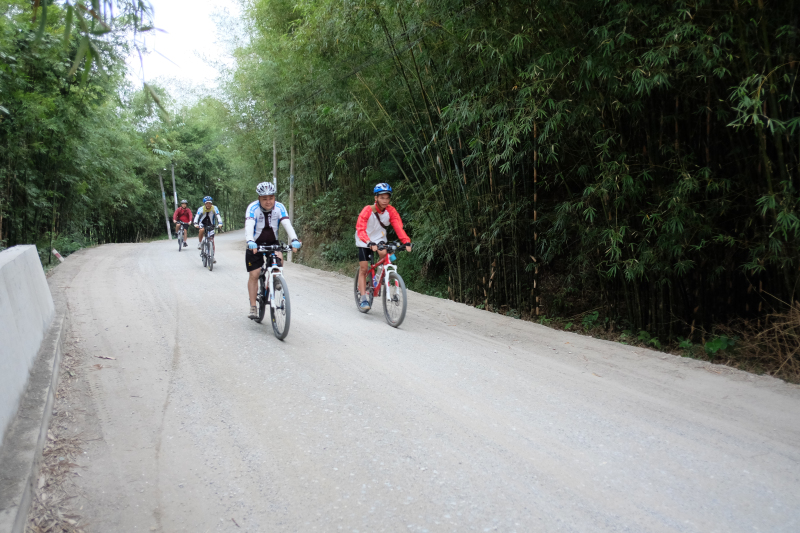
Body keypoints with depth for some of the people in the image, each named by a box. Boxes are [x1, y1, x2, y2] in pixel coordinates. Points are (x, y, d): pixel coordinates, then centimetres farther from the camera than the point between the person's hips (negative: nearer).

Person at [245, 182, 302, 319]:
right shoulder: (253, 208, -22)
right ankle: (253, 308, 6)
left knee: (279, 259, -26)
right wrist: (250, 242, -54)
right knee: (254, 274, -3)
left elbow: (287, 224, -29)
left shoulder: (279, 207, -16)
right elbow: (249, 226, -36)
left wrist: (294, 240, -46)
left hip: (272, 243, 2)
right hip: (255, 244, -2)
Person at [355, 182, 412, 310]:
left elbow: (398, 227, -25)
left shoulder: (391, 211, -18)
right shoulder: (367, 210, -27)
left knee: (384, 254, -28)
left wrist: (407, 242, -41)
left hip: (379, 239, 2)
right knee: (363, 269, -5)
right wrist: (369, 243, -53)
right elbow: (360, 229, -36)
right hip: (364, 242, -2)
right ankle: (363, 299, 3)